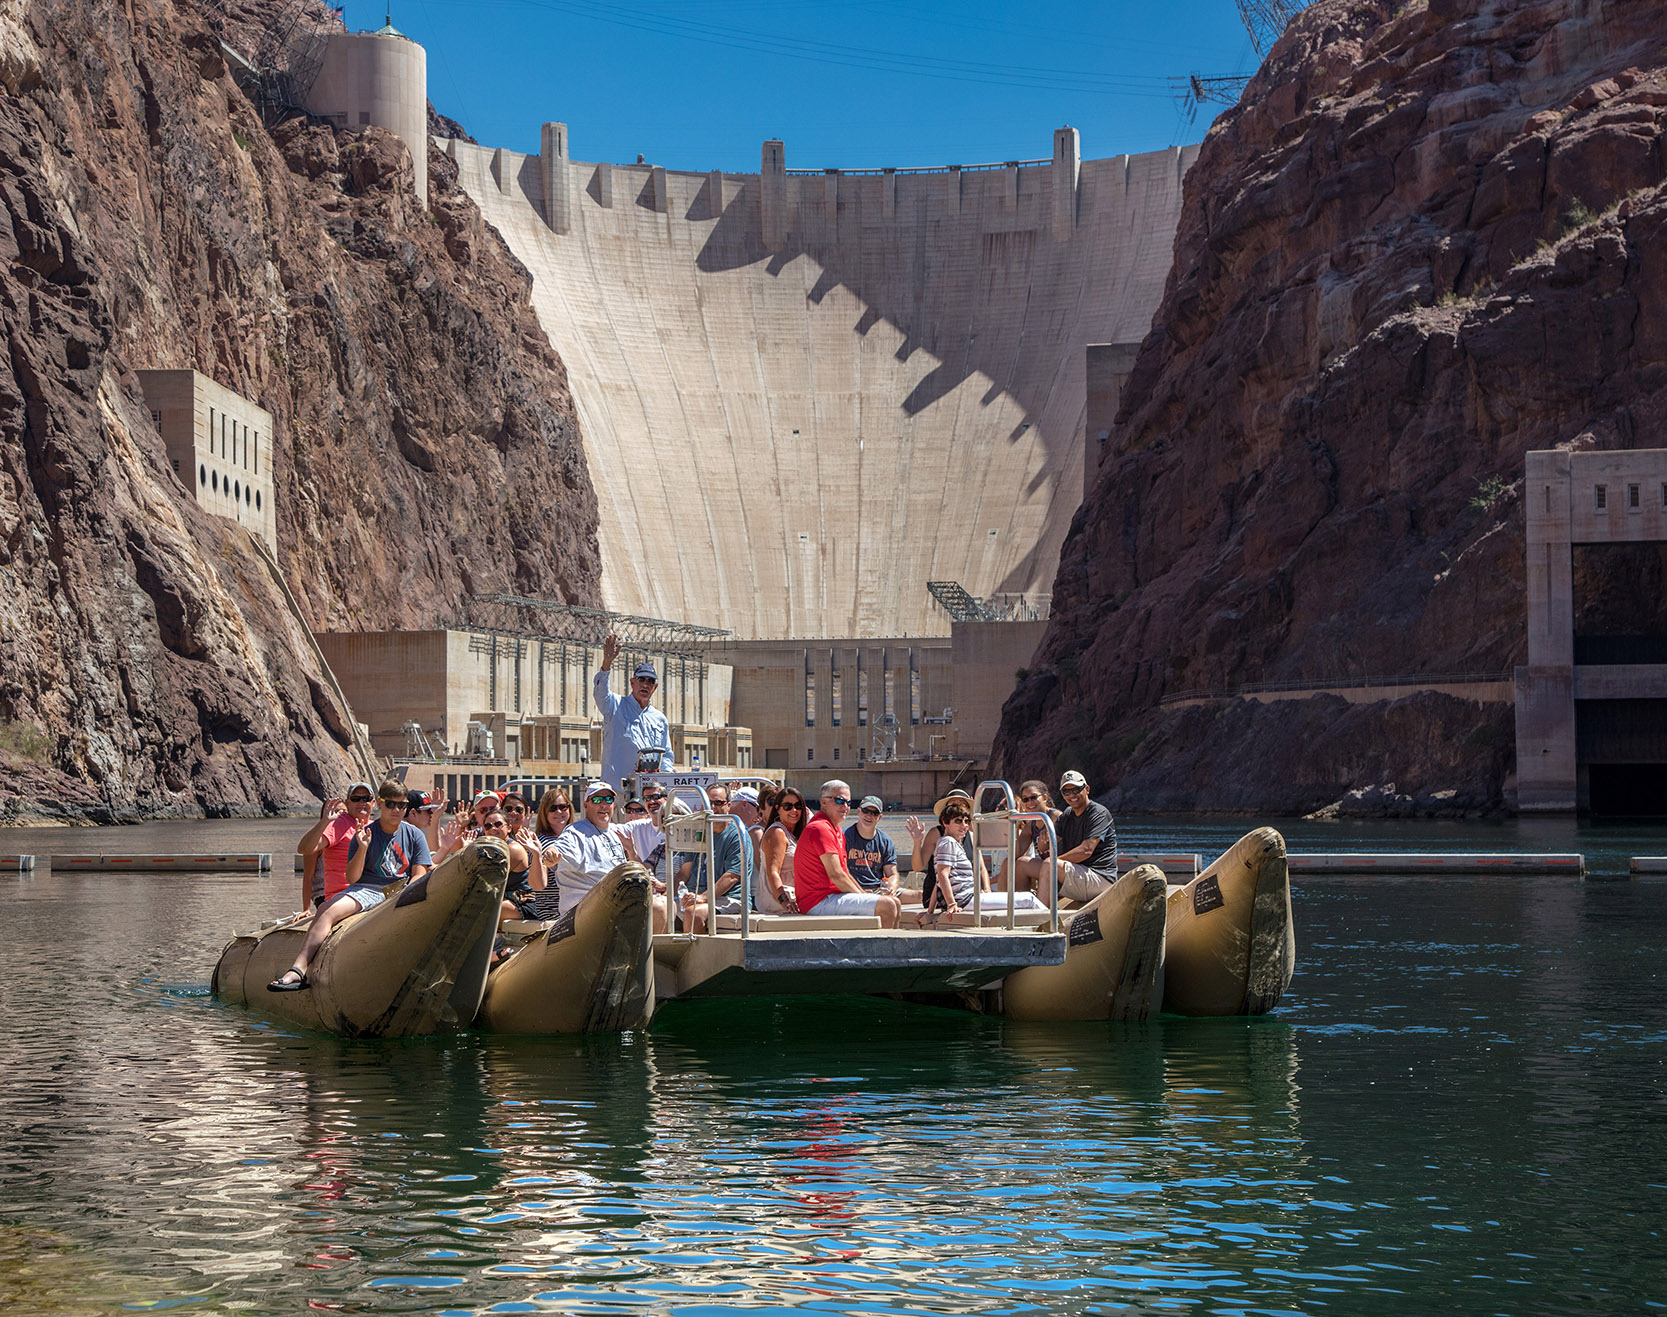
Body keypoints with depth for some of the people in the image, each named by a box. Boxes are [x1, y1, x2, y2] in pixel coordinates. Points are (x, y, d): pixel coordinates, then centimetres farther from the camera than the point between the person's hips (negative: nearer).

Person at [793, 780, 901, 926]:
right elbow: (836, 875, -19)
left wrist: (865, 894, 9)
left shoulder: (837, 831, 22)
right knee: (886, 905, -20)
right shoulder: (820, 829, -14)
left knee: (895, 903, 10)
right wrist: (862, 896, -10)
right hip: (820, 902, -11)